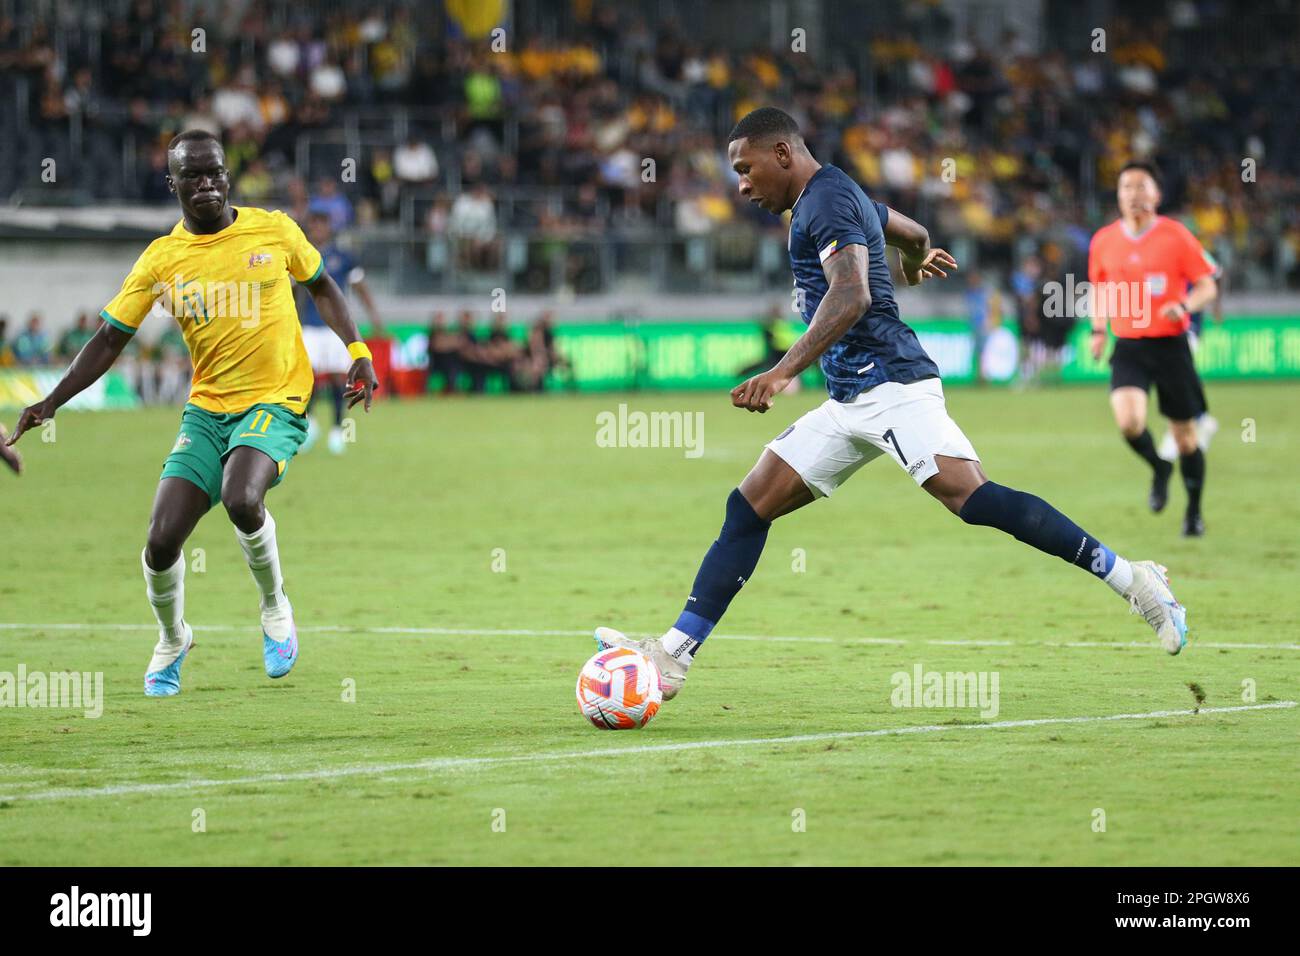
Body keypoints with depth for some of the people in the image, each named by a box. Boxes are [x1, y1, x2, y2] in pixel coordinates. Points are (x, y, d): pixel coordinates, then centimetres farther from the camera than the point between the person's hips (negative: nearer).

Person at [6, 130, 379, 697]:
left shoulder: (273, 231, -1)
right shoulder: (160, 261, 0)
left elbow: (320, 285, 16)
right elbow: (110, 339, 5)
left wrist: (356, 352, 5)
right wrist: (51, 403, -4)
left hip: (275, 401, -2)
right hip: (206, 409, 2)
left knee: (241, 500, -32)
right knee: (161, 543, -9)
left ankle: (275, 607, -2)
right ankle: (172, 640, 23)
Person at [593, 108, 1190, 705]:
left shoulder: (827, 199, -8)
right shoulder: (829, 199, 23)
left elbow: (851, 296, -24)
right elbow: (914, 236, 40)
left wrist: (783, 373, -33)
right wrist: (911, 264, 65)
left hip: (889, 383, -11)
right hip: (849, 403, 11)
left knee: (972, 499, -24)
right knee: (748, 508, 4)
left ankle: (1129, 579, -20)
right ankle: (673, 657, 2)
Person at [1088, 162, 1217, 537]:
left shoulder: (1176, 236, -5)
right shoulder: (1104, 241, 4)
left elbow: (1207, 287, -2)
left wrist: (1185, 305, -22)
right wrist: (1098, 329, 6)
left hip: (1170, 345, -2)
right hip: (1128, 347, 2)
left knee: (1185, 434, 4)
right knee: (1129, 421, -22)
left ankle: (1194, 511, 25)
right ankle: (1159, 469, 11)